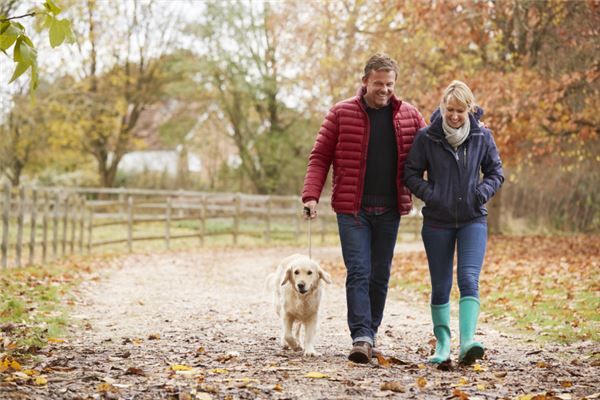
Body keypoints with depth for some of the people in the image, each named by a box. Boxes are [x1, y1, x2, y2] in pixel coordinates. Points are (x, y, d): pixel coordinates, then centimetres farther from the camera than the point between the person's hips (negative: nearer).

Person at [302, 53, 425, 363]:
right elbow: (320, 157, 1)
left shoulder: (409, 116, 6)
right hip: (352, 209, -3)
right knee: (358, 272, -10)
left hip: (390, 210, 3)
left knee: (380, 275, 9)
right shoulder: (341, 113, 0)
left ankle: (370, 332, 20)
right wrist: (311, 195, -12)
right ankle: (361, 337, -15)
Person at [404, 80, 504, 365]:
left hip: (473, 220, 0)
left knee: (469, 279, -16)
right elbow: (411, 173, 1)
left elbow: (496, 171, 10)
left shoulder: (482, 136, -1)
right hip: (437, 221, 0)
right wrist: (429, 194, -14)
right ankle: (442, 342, 21)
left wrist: (483, 192, -9)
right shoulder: (427, 137, -5)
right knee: (440, 286, 7)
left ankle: (467, 342, -26)